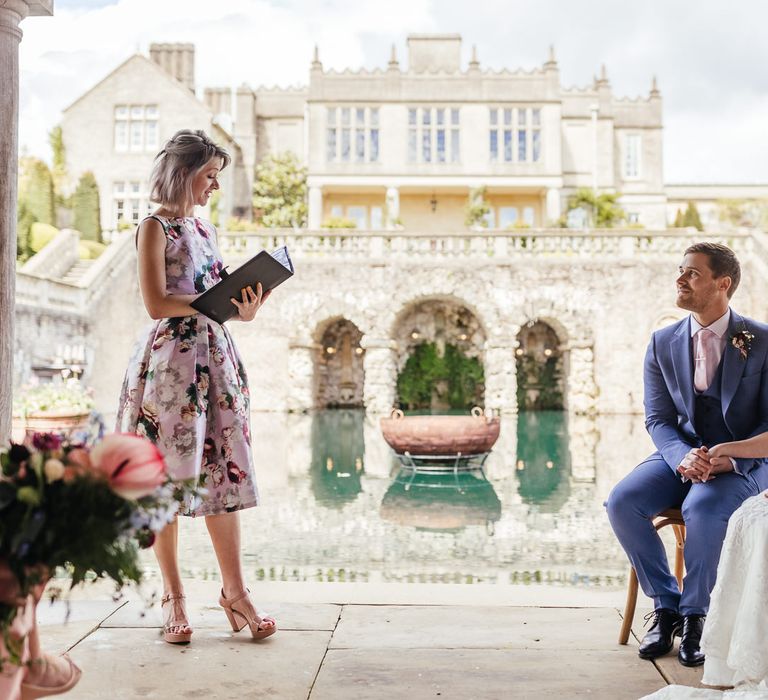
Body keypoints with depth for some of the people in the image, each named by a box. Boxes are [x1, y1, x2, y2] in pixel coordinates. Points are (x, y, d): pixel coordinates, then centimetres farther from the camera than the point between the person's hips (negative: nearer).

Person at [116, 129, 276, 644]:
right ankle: (174, 595, 10)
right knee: (168, 477, 0)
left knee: (224, 471, 5)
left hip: (217, 357, 7)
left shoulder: (205, 229, 18)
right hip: (172, 359, -7)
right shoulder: (155, 227, -3)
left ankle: (235, 591, 12)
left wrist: (245, 306, -3)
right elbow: (157, 303, -13)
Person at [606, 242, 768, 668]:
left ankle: (694, 616, -13)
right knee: (621, 502, -22)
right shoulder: (663, 342, 4)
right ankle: (665, 605, -4)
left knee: (702, 508, -35)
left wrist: (729, 459, -23)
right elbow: (658, 419, 2)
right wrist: (684, 457, -20)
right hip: (683, 454, 4)